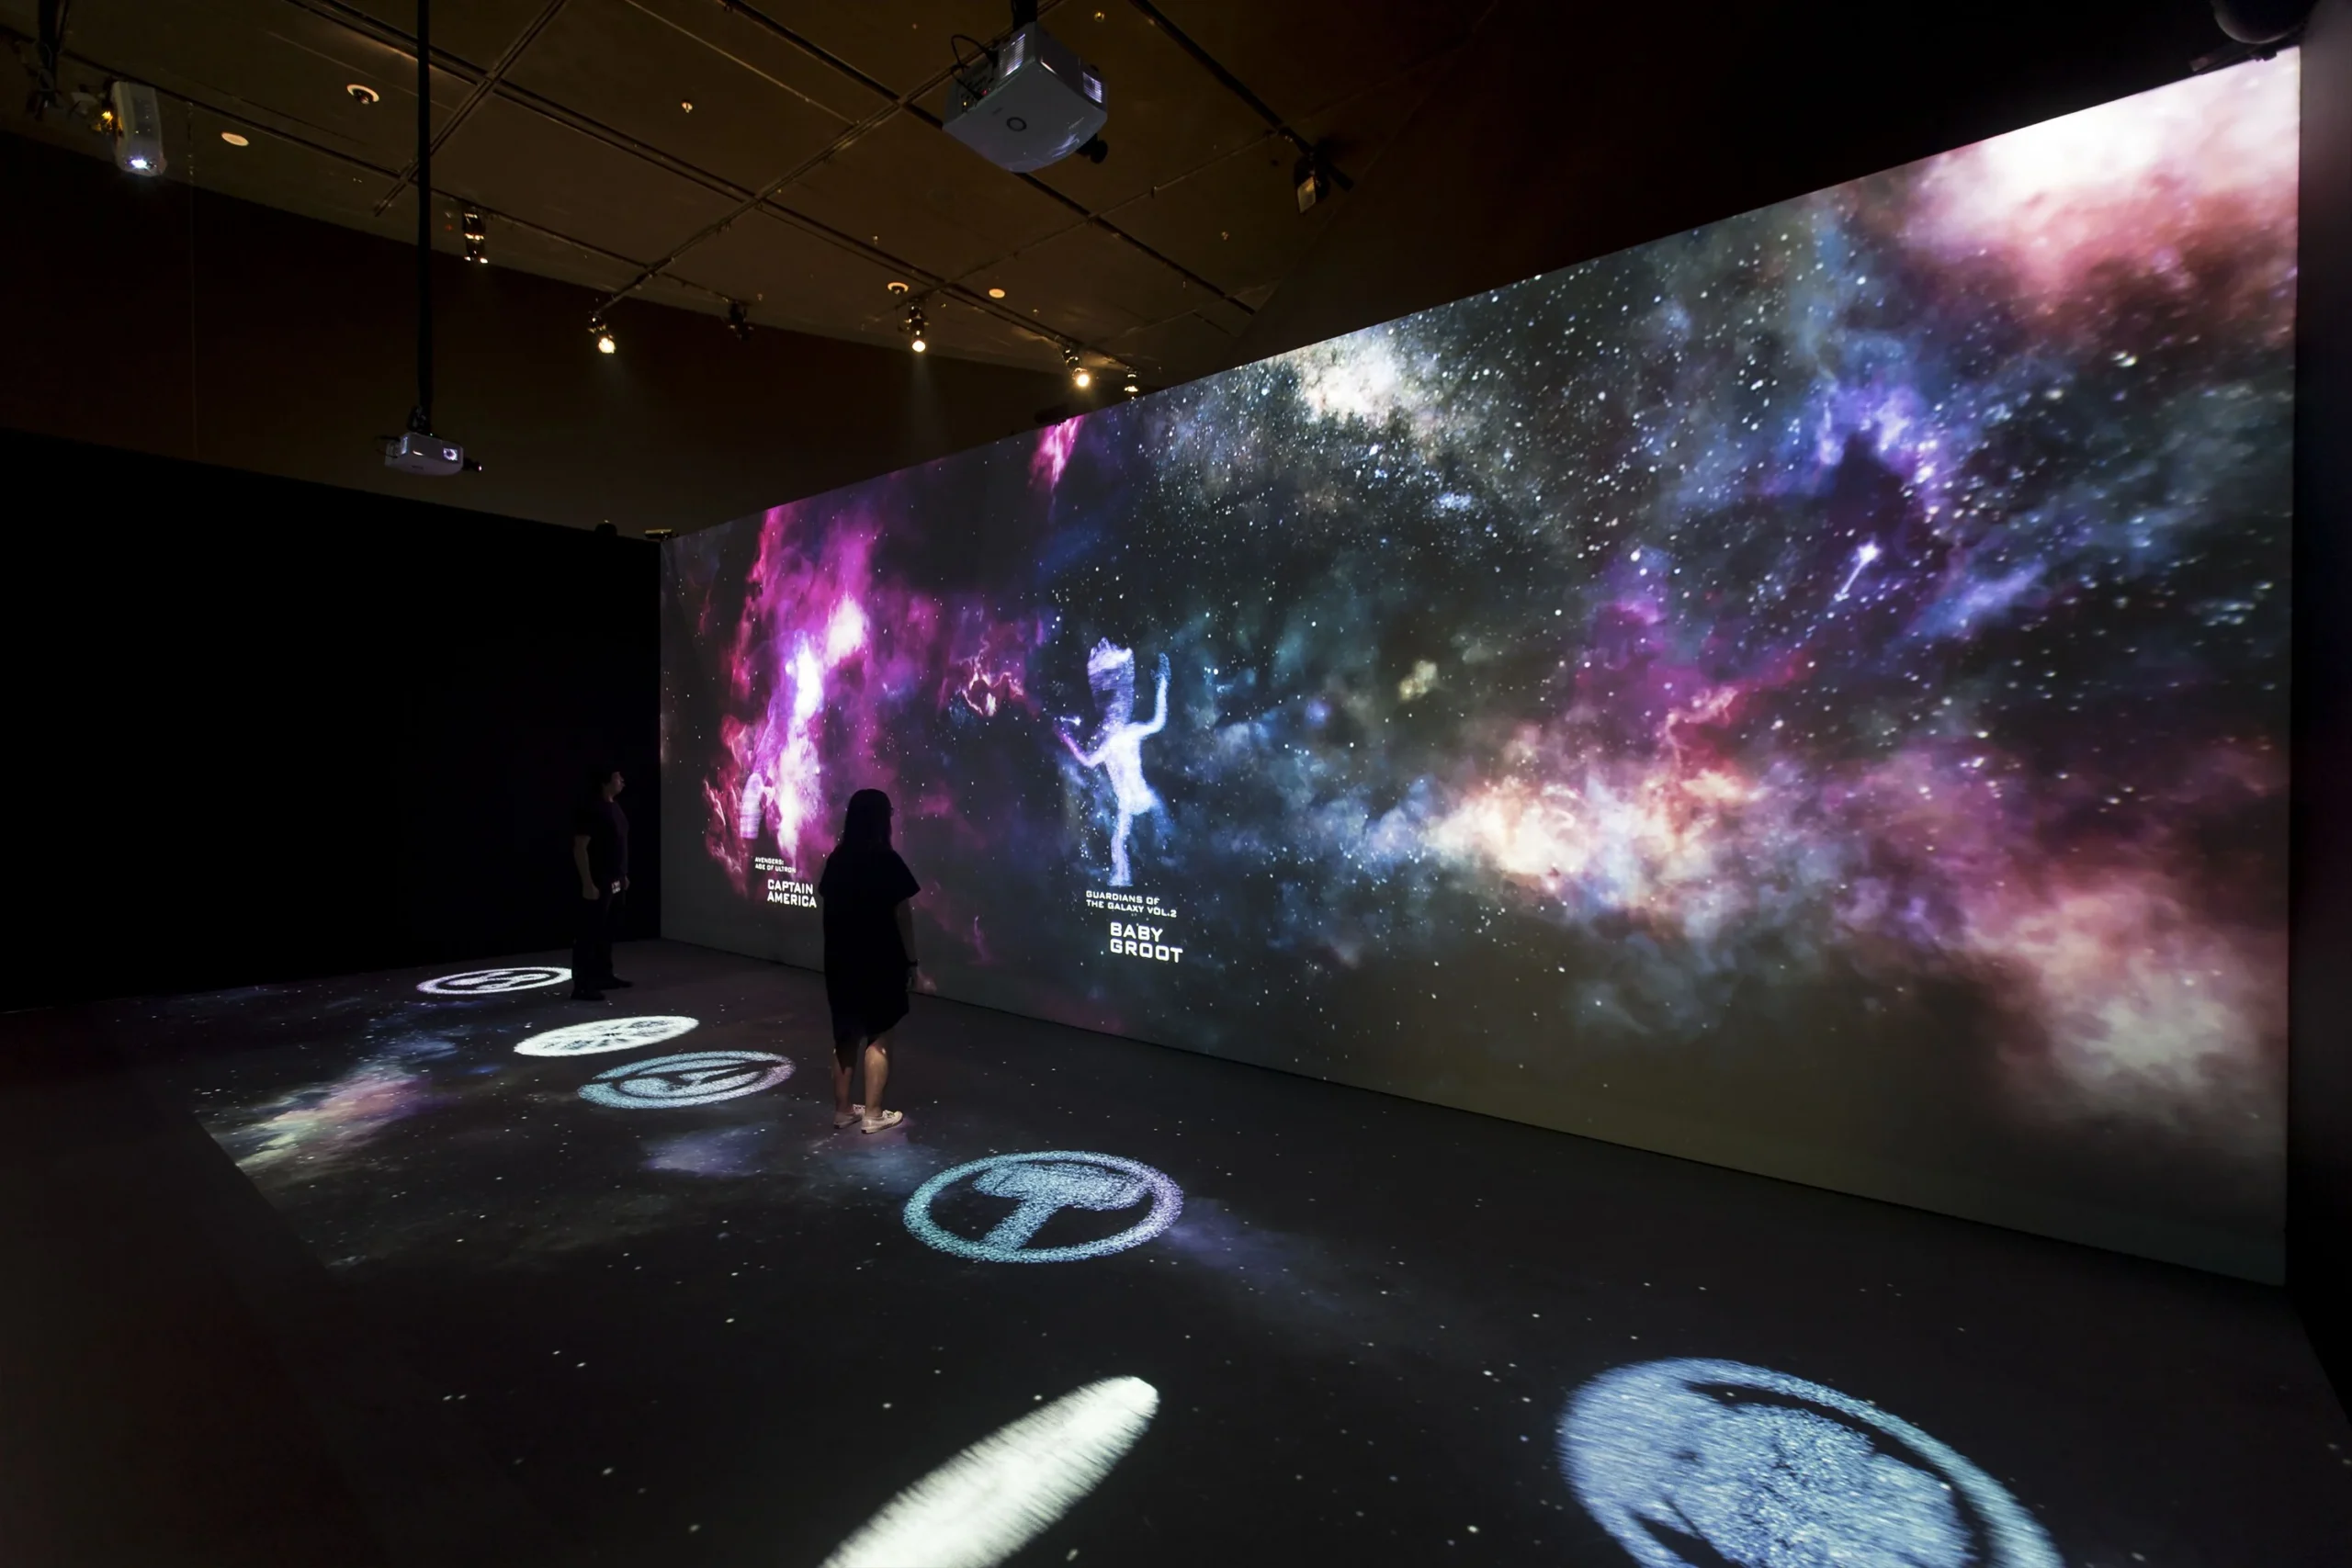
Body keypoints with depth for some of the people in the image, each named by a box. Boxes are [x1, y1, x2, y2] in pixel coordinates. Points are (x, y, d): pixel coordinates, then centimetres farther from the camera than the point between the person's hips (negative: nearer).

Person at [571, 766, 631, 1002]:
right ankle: (582, 985, -2)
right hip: (597, 883, -9)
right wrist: (588, 883, -22)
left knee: (606, 931, 16)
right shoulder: (590, 808, -16)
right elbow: (580, 848, -19)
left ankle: (604, 976, 25)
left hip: (614, 881, 9)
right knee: (589, 934, -5)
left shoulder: (614, 806, 12)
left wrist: (623, 875, 20)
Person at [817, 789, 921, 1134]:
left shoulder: (836, 859, 3)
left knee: (846, 1035, 16)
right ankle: (873, 1114, 11)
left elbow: (826, 905, 7)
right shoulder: (887, 861, -14)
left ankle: (842, 1109, 24)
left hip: (841, 959, 6)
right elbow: (902, 914, -13)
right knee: (878, 1038, 5)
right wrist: (910, 959, -5)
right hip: (879, 960, -6)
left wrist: (838, 948, 15)